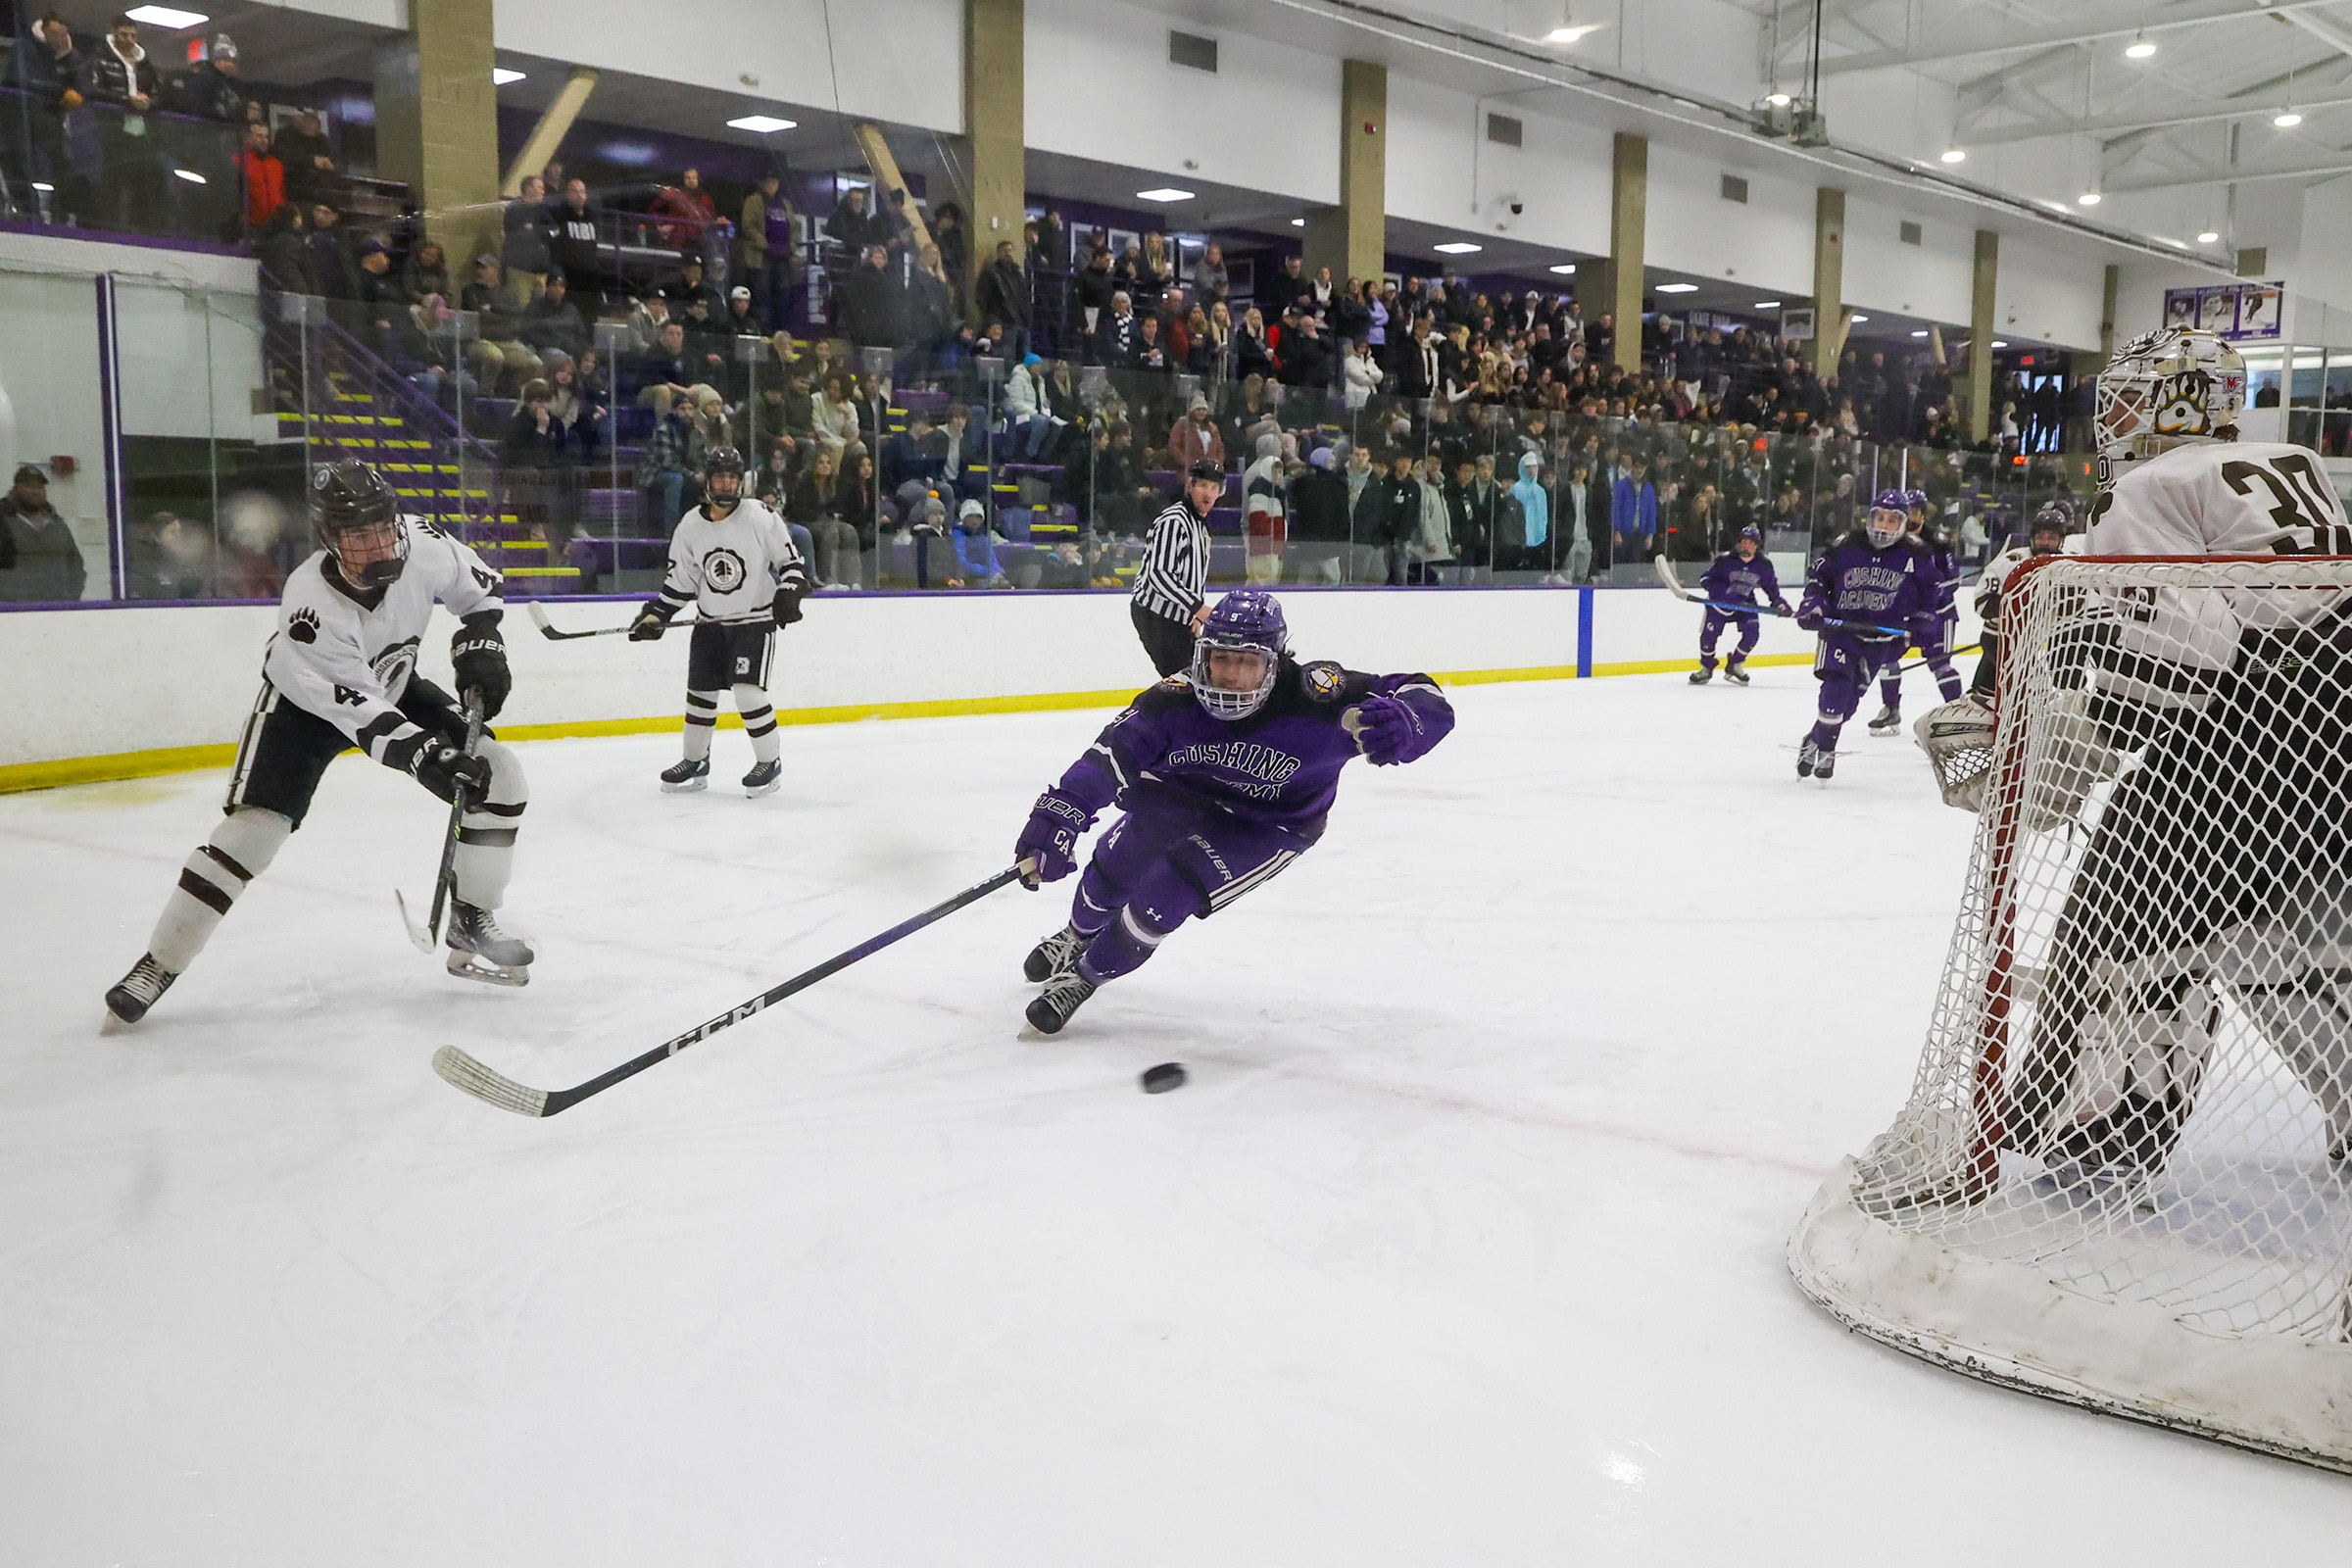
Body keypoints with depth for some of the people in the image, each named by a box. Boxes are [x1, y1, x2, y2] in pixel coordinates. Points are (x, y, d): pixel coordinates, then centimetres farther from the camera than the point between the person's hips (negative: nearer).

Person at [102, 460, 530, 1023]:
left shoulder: (419, 543, -26)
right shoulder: (311, 609, -38)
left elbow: (478, 583, -3)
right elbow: (360, 714, -39)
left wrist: (480, 643, -18)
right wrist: (425, 756, -52)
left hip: (395, 686, 5)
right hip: (307, 702, -5)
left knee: (499, 779, -8)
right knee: (253, 828, -17)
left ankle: (472, 925, 7)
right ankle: (158, 965, -2)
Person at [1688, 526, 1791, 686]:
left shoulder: (1763, 564, -8)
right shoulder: (1725, 560, -18)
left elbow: (1771, 585, 8)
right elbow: (1706, 578, -17)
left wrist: (1778, 602, 1)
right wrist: (1725, 591, -31)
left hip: (1746, 602, 3)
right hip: (1720, 601, -2)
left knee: (1752, 632, -15)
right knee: (1709, 632, -13)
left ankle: (1734, 666, 6)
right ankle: (1706, 668, 9)